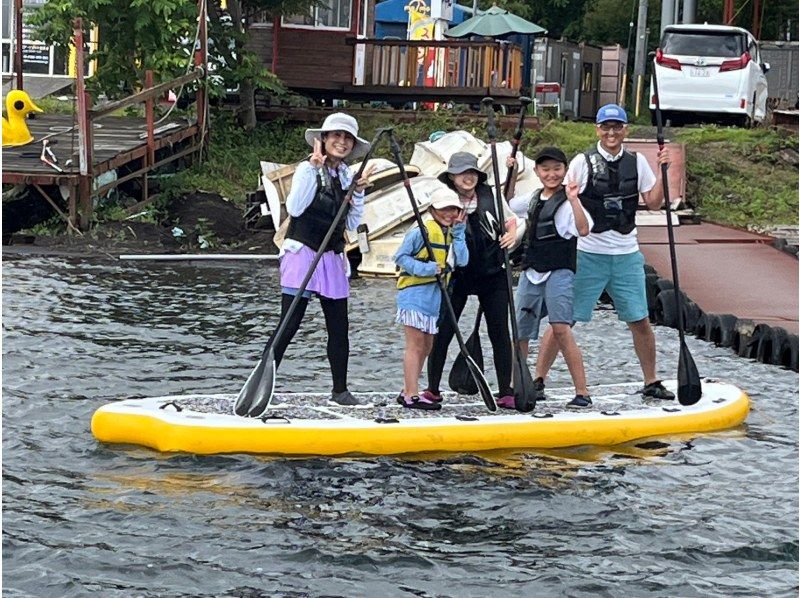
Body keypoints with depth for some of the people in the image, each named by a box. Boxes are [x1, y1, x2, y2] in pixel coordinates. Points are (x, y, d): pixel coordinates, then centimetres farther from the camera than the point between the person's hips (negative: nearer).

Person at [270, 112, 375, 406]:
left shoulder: (346, 175, 13)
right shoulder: (308, 169, -6)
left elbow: (352, 224, 14)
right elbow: (294, 208, -22)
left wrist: (359, 192, 1)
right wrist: (314, 168, -22)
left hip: (332, 258, 6)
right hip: (302, 253, -6)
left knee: (339, 327, 8)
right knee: (289, 325, -9)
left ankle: (340, 389, 18)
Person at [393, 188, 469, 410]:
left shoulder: (453, 234, 11)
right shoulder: (422, 231, -9)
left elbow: (462, 261, -4)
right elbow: (401, 257, -11)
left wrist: (458, 232, -5)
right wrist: (424, 269, -22)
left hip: (435, 296, 8)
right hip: (414, 293, -8)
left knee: (426, 346, 12)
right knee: (416, 344, -9)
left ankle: (407, 392, 20)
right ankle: (412, 396, -9)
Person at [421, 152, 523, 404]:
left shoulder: (491, 195, 0)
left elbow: (511, 220, 13)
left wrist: (513, 234, -7)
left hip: (492, 273, 2)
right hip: (456, 275, -2)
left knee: (499, 332, 1)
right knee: (442, 331, 0)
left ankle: (506, 390, 9)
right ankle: (432, 389, 13)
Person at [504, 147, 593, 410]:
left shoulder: (567, 200, -6)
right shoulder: (533, 199, 16)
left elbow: (583, 230, -21)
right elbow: (507, 205, 35)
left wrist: (573, 200, -30)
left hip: (558, 272, -7)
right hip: (531, 272, 7)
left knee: (561, 329, -19)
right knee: (518, 331, 8)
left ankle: (582, 392, -18)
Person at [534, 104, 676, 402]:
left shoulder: (637, 162, 7)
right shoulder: (582, 162, -3)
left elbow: (653, 203, 7)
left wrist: (662, 170, -4)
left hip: (626, 255, 3)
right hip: (588, 253, -3)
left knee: (640, 321, 6)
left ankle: (651, 382, 21)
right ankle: (538, 380, 5)